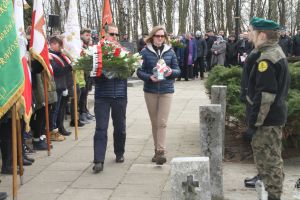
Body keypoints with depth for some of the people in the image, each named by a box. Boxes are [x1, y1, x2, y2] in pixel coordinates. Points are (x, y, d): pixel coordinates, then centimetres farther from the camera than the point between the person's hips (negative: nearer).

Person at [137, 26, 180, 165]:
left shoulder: (170, 51, 4)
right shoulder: (145, 52, -1)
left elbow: (177, 70, 7)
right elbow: (139, 71, -1)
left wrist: (172, 72, -15)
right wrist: (149, 77, -20)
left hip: (166, 91, 0)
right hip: (150, 91, 0)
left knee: (162, 122, -8)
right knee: (154, 123, 9)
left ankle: (161, 152, -9)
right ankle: (157, 150, 21)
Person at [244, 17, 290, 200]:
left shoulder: (267, 59, -20)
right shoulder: (278, 53, 12)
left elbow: (265, 95, -25)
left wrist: (254, 121, -20)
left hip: (267, 119, -10)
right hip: (276, 115, 10)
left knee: (268, 158, -3)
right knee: (272, 157, 19)